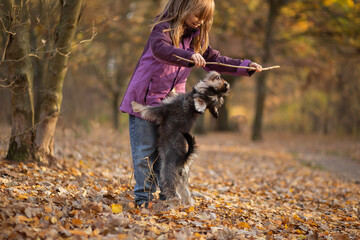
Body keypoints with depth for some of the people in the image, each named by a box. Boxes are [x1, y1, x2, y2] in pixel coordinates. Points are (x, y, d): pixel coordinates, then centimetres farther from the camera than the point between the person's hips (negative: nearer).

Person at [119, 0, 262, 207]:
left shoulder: (197, 37, 9)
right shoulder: (164, 28, -13)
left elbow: (214, 60, 15)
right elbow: (159, 48, -34)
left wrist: (245, 66, 5)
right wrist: (190, 56, -49)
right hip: (145, 99, -6)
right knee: (145, 152, 1)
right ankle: (143, 197, 11)